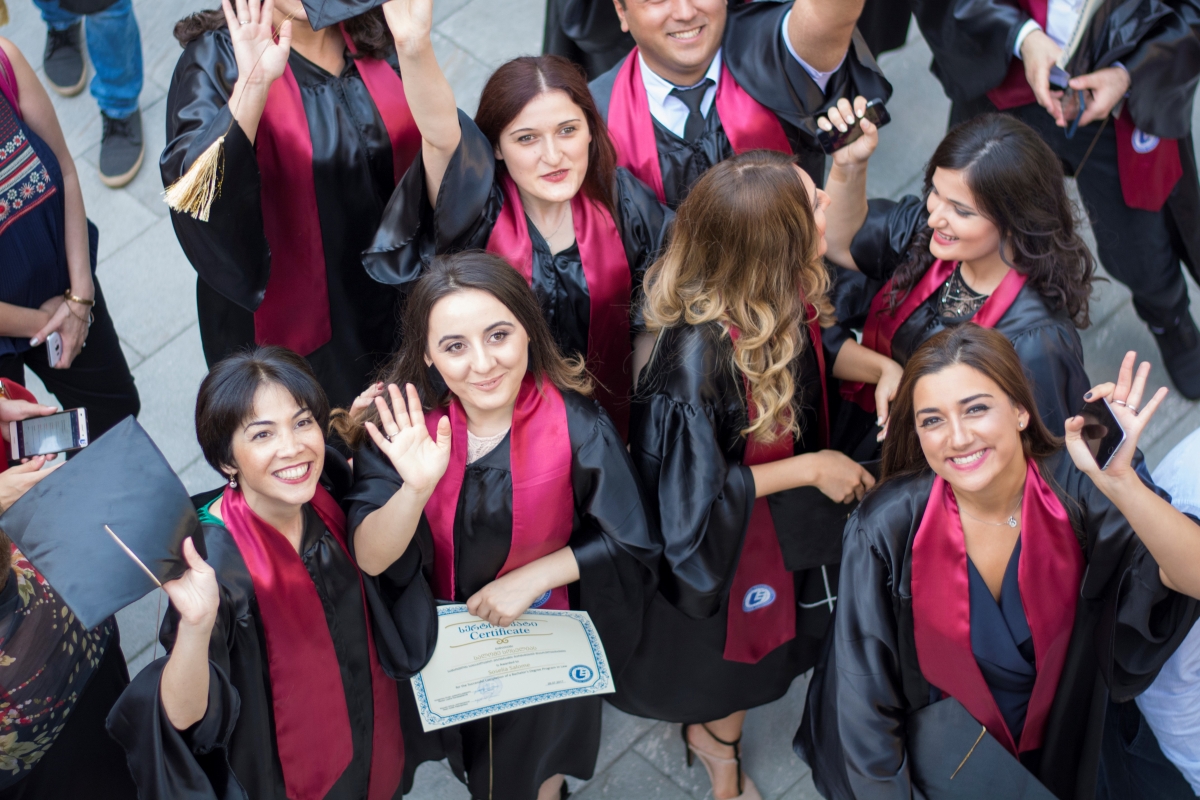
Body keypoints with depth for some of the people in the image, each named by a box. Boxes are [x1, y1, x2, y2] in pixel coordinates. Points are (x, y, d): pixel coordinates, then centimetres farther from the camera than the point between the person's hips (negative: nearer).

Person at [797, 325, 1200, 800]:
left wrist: (1119, 482, -44)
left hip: (1060, 748, 4)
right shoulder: (888, 526, -22)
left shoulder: (1074, 490, -20)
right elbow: (864, 699, -15)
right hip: (942, 755, -3)